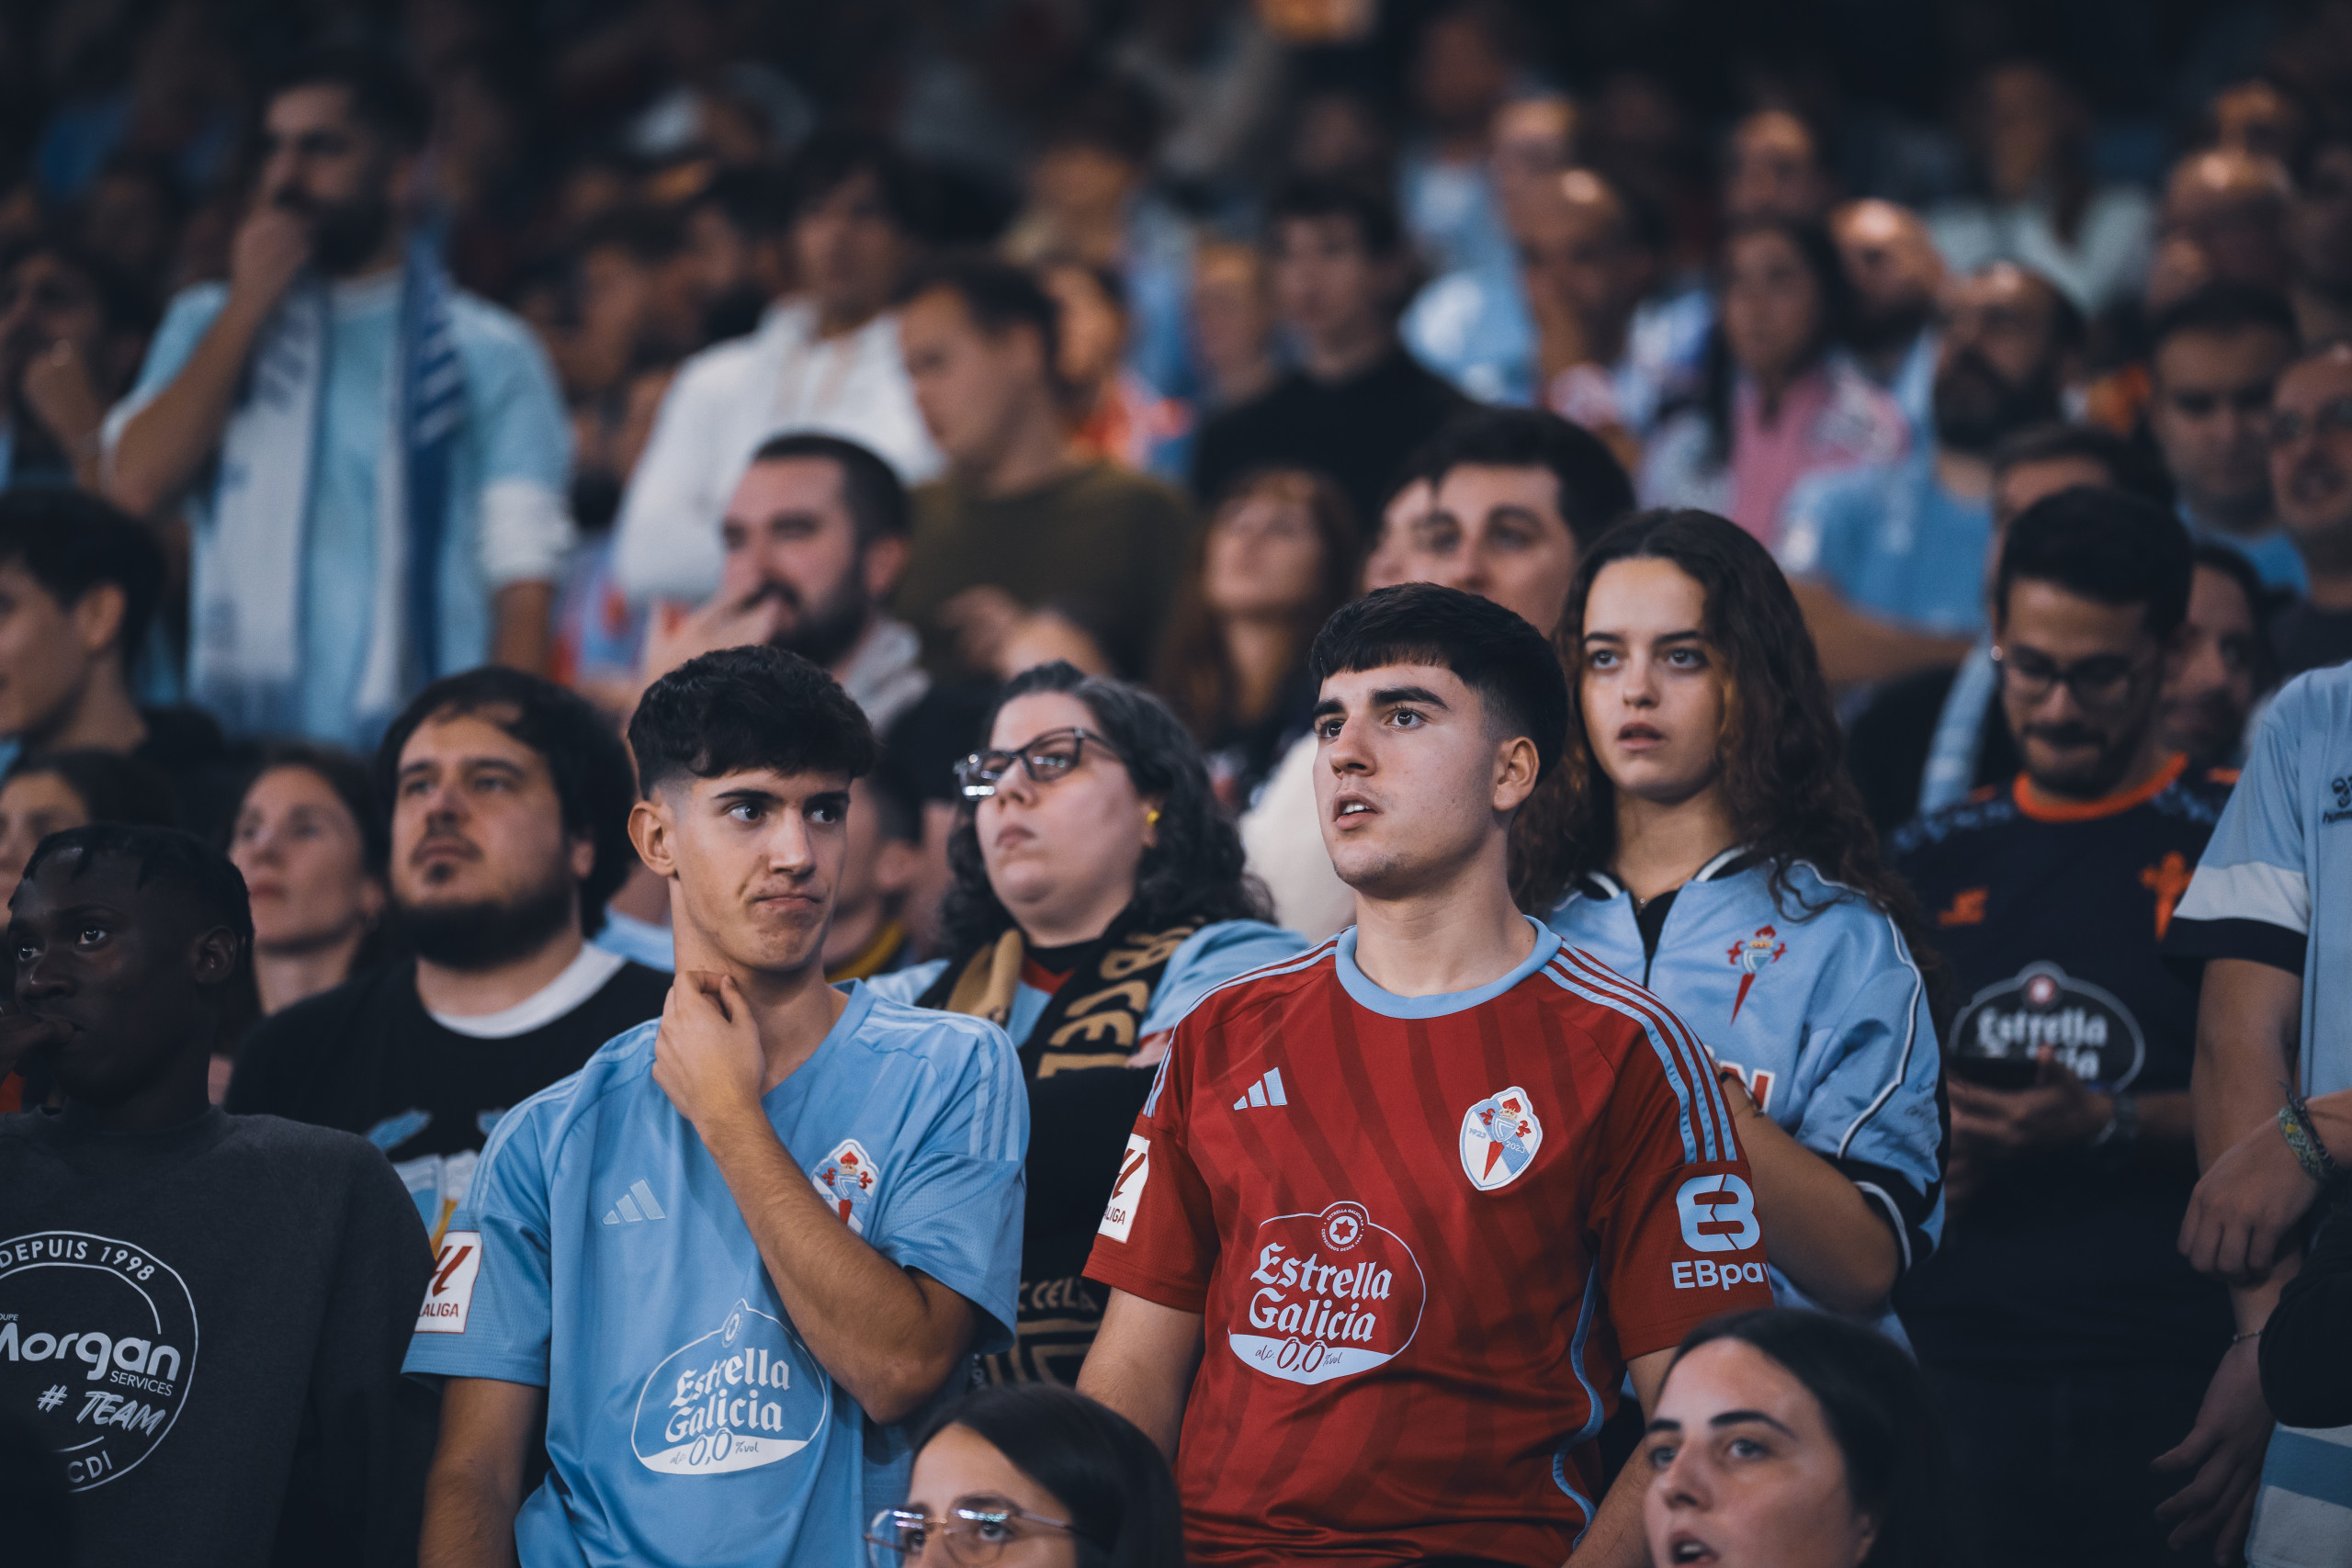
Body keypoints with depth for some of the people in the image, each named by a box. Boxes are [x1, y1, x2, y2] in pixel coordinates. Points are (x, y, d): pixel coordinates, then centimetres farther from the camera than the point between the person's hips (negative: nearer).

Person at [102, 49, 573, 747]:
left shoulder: (489, 354, 4)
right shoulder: (211, 325, 16)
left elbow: (523, 584, -3)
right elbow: (136, 484, 0)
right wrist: (247, 308, 0)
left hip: (417, 752, -3)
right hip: (237, 740, 3)